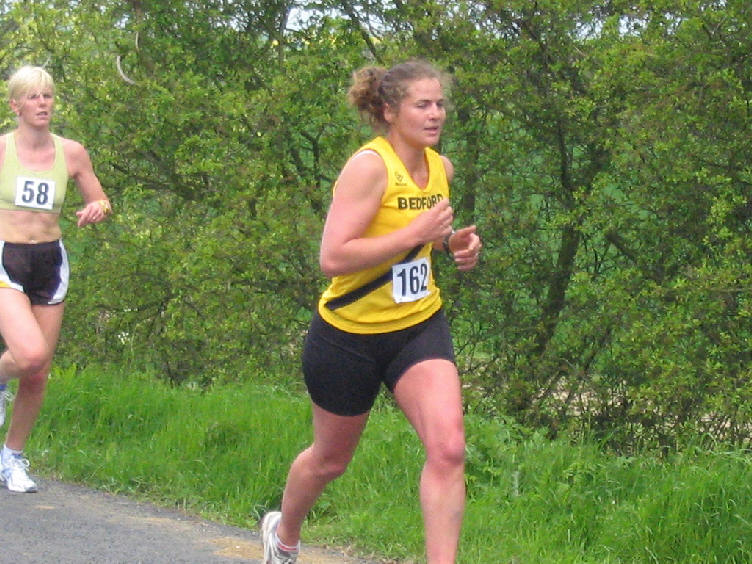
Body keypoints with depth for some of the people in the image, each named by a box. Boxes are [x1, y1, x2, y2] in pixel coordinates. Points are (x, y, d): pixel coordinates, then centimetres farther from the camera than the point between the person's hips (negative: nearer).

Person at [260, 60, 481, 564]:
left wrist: (454, 243, 2)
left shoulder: (441, 168, 2)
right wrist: (416, 233, -30)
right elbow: (333, 258, -29)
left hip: (420, 325, 5)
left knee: (448, 449, -17)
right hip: (350, 333, -5)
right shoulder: (369, 167, -20)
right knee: (331, 459, 16)